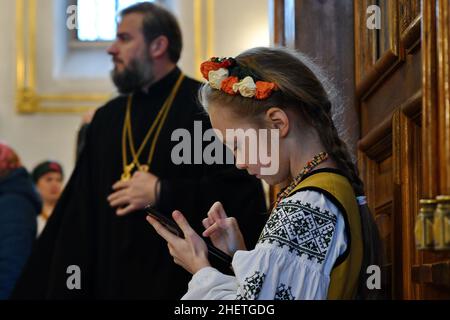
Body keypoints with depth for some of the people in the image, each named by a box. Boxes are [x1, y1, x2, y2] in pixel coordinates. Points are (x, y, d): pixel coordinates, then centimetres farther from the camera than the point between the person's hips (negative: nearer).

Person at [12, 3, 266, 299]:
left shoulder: (208, 106, -6)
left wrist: (162, 193, -15)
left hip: (185, 279, -5)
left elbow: (246, 191, -16)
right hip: (111, 279, 5)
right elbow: (80, 211, 13)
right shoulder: (107, 118, 12)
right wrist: (56, 288, 7)